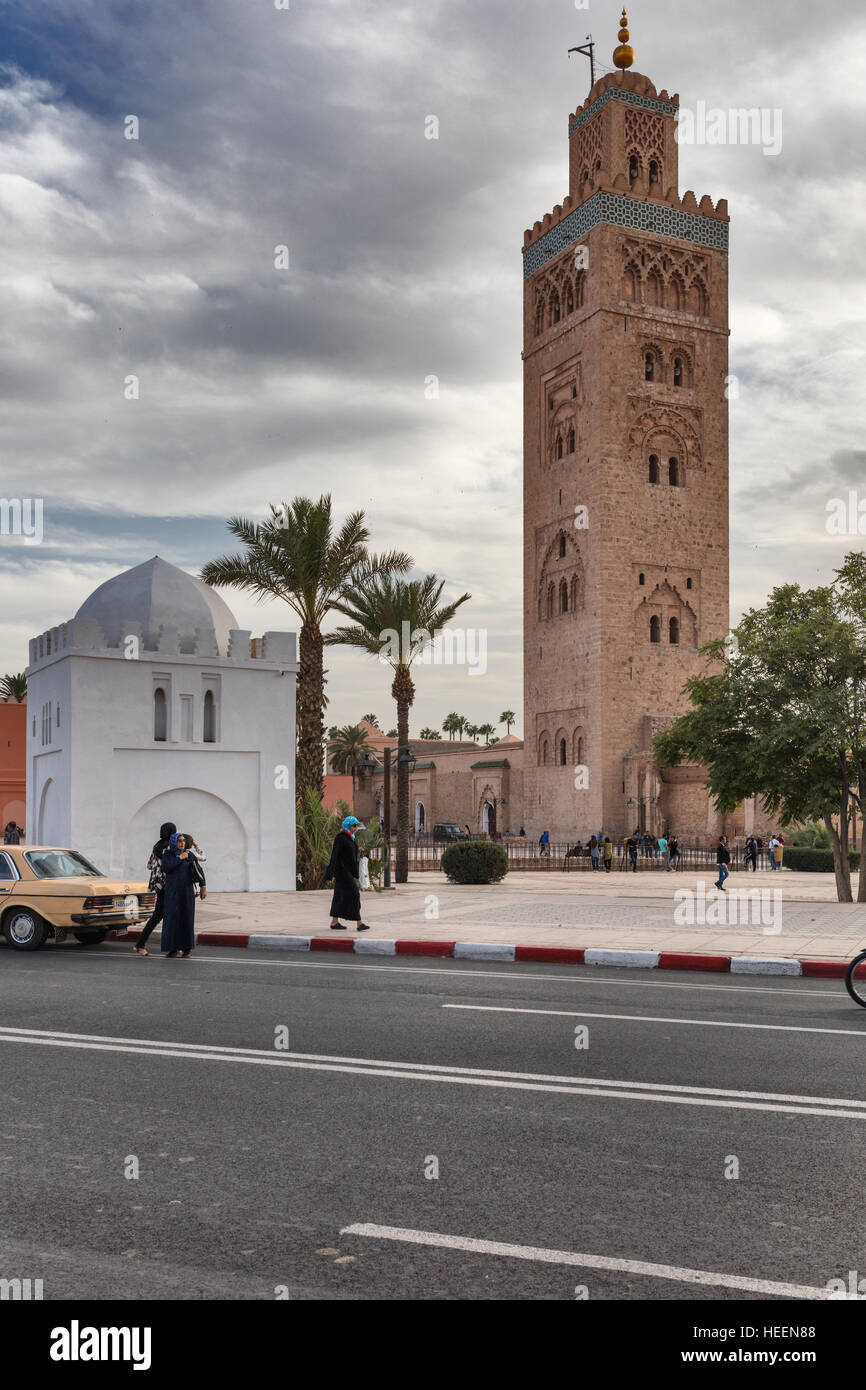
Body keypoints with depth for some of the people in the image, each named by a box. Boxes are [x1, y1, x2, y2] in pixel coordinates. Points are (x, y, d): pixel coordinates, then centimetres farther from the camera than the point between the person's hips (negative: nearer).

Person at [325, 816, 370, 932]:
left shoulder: (351, 838, 14)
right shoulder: (340, 837, -14)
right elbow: (334, 855, -17)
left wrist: (355, 874, 19)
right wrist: (330, 875, -20)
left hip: (348, 872, 9)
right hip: (342, 870, -9)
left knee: (340, 895, 10)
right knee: (353, 894, -10)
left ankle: (334, 922, 14)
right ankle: (359, 923, -9)